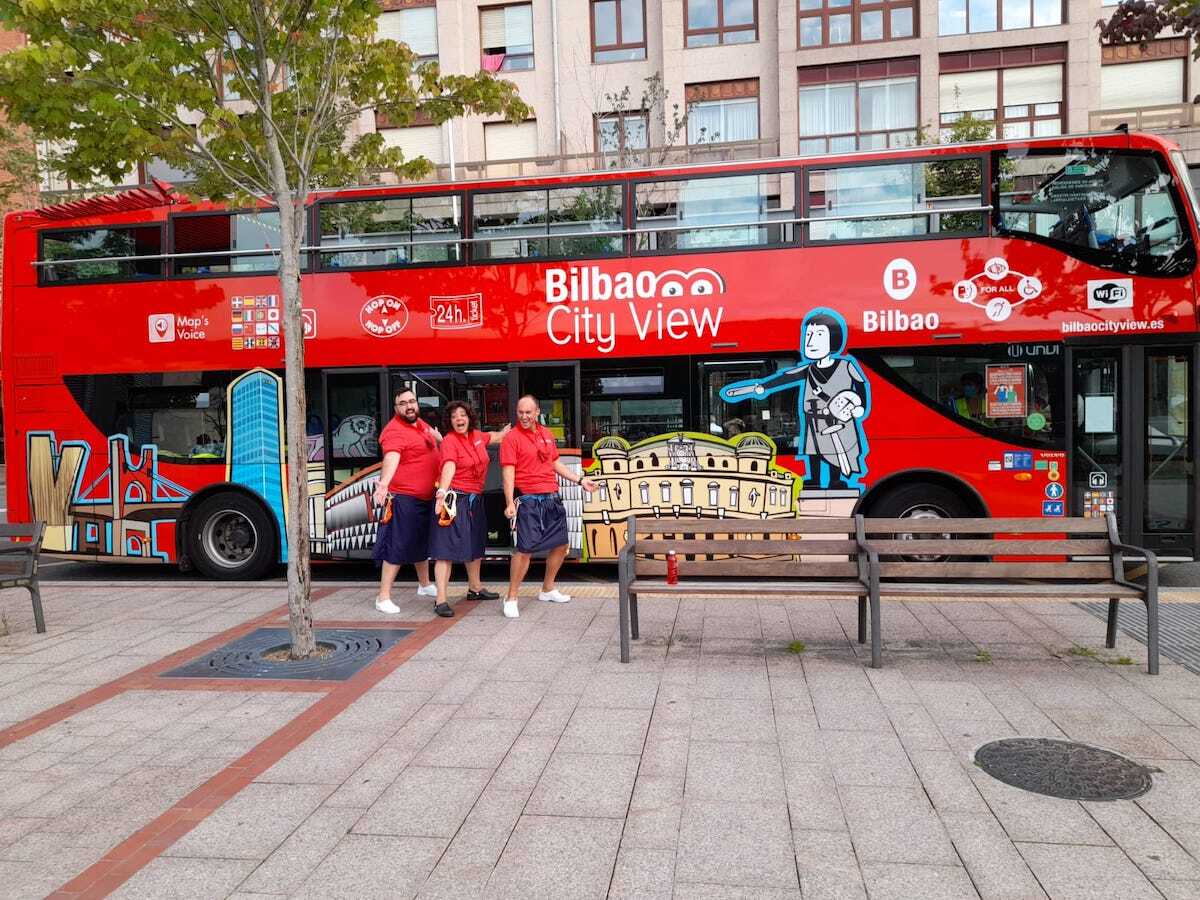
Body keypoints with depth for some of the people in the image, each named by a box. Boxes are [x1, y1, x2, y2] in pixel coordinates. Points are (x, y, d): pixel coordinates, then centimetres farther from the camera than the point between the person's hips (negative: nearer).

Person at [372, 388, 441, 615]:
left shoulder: (421, 424, 9)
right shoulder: (394, 431, -19)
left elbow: (435, 436, 35)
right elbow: (391, 458, -38)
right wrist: (383, 483, -52)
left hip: (426, 497, 9)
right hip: (403, 499, -9)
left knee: (422, 543, 24)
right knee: (397, 547, -6)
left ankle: (424, 584, 43)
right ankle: (383, 597, 3)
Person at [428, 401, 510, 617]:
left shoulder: (477, 436, 7)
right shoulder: (449, 440, -15)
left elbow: (494, 437, 32)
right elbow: (449, 466, -32)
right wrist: (442, 491, -46)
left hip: (475, 498, 8)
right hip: (454, 498, -8)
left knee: (475, 544, 21)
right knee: (447, 547, -10)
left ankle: (475, 588, 40)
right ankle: (441, 600, -8)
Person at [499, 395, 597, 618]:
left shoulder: (546, 434, 13)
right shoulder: (512, 438, -8)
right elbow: (508, 472, -15)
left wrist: (579, 480, 20)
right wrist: (509, 503, -23)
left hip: (552, 498, 7)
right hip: (529, 500, -7)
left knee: (560, 545, 13)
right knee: (525, 548, -12)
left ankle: (548, 589, 31)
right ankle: (511, 598, 0)